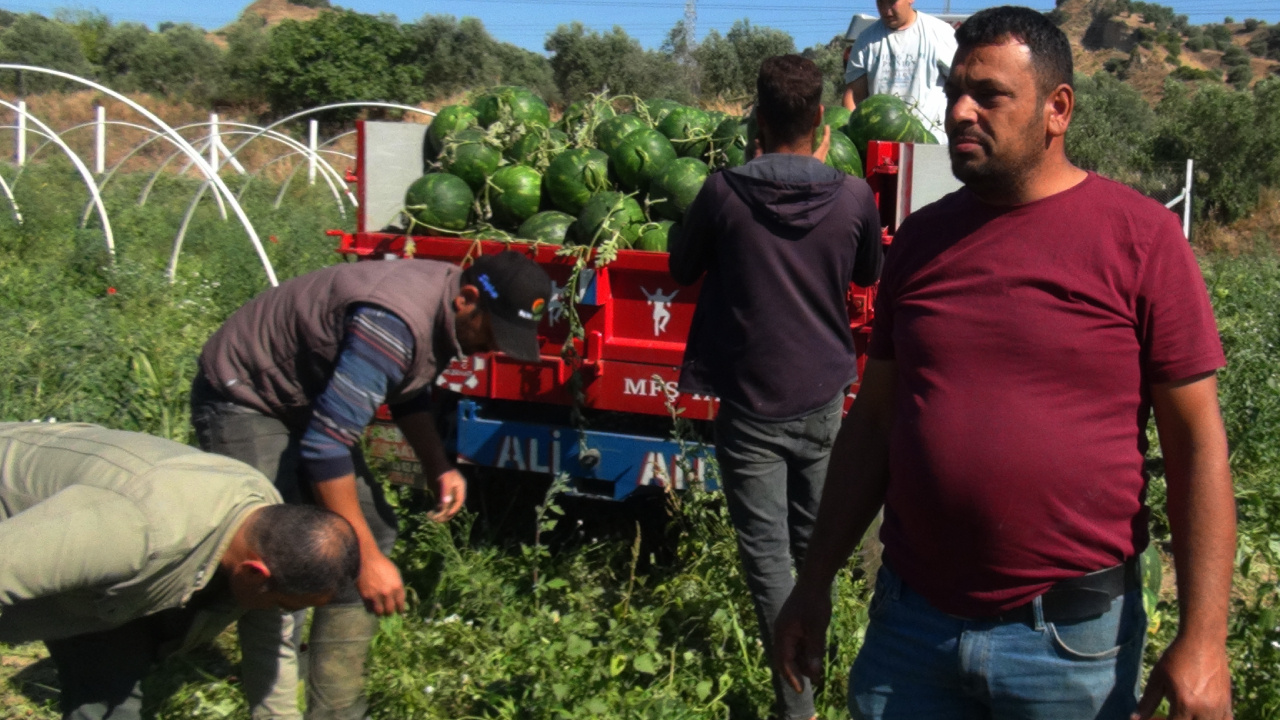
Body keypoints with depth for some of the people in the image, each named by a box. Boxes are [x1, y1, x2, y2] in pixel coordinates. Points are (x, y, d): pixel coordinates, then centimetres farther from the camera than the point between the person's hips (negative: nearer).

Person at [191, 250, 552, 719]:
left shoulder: (444, 310, -7)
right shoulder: (392, 324, -35)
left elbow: (408, 390, 12)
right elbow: (325, 445, -36)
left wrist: (438, 467, -4)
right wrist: (367, 559, -32)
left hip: (309, 399, 9)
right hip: (242, 400, -9)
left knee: (373, 532, 5)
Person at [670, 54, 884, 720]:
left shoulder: (724, 192, -13)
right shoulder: (852, 196, -8)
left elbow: (682, 270, 4)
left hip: (750, 403, -3)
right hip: (823, 397, 3)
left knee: (766, 552, 3)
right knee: (813, 539, 21)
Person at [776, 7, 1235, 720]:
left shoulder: (1140, 237, -7)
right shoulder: (921, 238, 5)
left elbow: (1198, 440, -7)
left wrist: (1203, 639, -11)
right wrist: (816, 582, 10)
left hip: (1071, 640, -3)